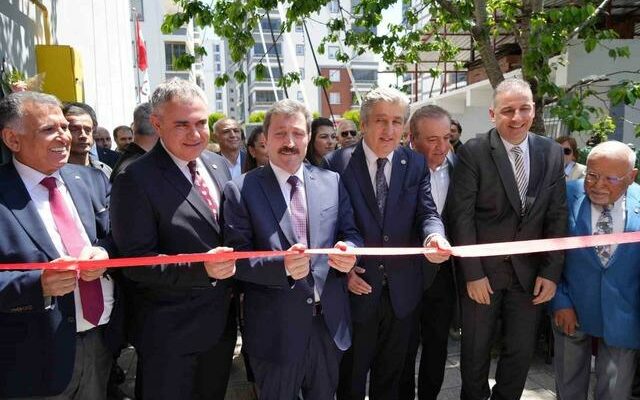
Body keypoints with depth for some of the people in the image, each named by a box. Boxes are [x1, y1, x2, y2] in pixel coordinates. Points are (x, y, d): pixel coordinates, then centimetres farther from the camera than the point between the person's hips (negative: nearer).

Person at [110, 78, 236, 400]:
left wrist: (235, 267, -2)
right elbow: (136, 262, -20)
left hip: (221, 322, 6)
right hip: (170, 333, -6)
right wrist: (201, 267, -32)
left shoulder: (219, 165, 3)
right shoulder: (136, 180, -18)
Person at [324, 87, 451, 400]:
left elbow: (427, 212, -7)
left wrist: (434, 237, -28)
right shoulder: (337, 163, -8)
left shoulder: (416, 165, 0)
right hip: (356, 288, -2)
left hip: (402, 291, 3)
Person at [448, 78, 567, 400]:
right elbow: (461, 215, -12)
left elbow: (557, 216, 3)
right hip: (482, 270, -3)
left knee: (521, 351, 15)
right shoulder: (473, 152, -10)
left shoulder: (552, 153, 2)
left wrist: (551, 272, -1)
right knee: (475, 350, 13)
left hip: (529, 272, 3)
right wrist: (472, 273, -14)